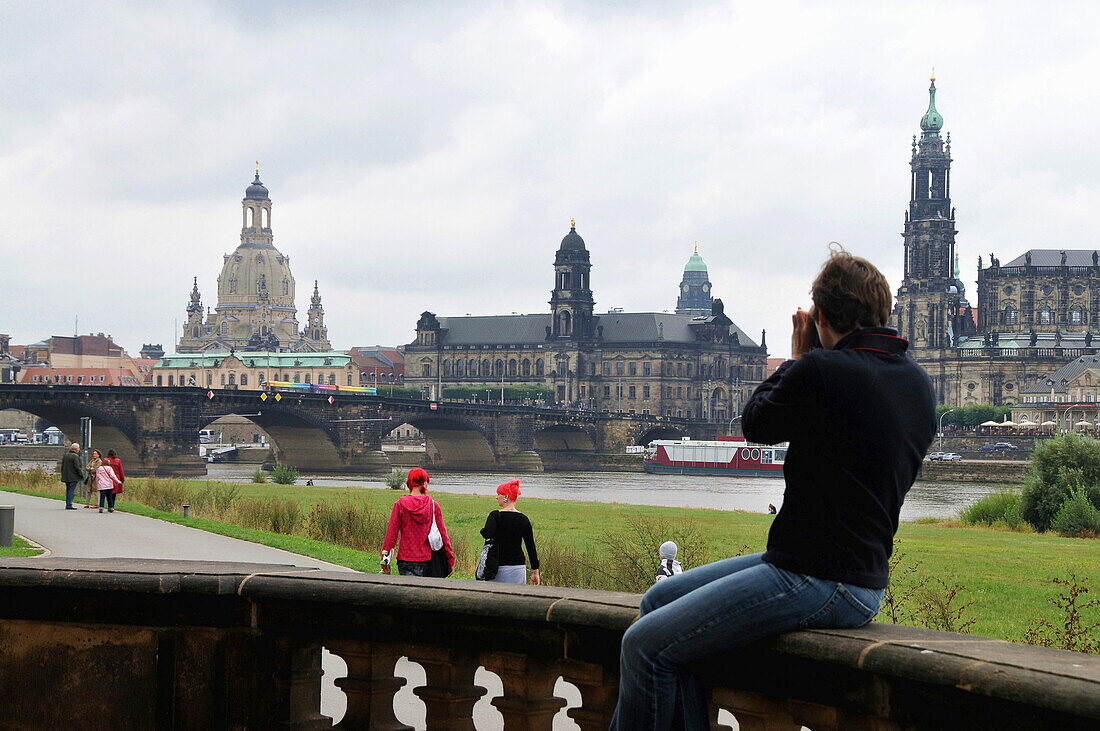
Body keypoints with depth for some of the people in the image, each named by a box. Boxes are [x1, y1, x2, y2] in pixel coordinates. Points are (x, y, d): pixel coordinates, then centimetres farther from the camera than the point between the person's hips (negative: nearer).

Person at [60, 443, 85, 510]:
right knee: (72, 491, -5)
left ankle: (67, 504, 17)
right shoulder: (75, 456, -13)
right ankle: (69, 505, -7)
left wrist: (63, 475, 24)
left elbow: (62, 467, 18)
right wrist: (81, 474, -7)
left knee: (68, 490, 15)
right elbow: (77, 467, -17)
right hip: (73, 477, -8)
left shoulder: (65, 455, 12)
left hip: (66, 477, 8)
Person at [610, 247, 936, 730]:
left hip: (817, 582, -10)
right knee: (659, 600, 15)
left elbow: (755, 424, 1)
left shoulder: (821, 370, -18)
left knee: (646, 645, -9)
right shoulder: (918, 382, 8)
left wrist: (797, 357, 14)